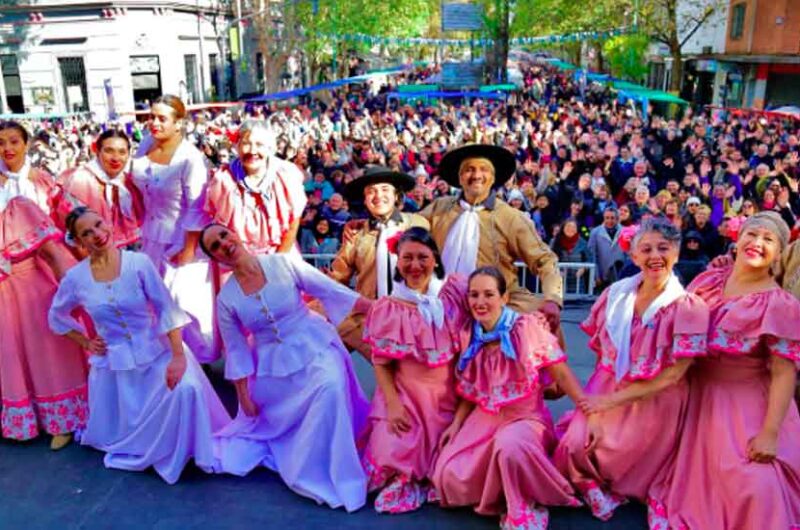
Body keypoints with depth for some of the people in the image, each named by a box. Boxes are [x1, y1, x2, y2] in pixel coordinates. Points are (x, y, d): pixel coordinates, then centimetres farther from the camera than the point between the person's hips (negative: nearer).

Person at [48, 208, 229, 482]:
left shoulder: (138, 262, -12)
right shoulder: (74, 278, -6)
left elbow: (167, 308, -14)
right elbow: (56, 316, 13)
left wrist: (178, 355, -21)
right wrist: (86, 342, 3)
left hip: (156, 352, -2)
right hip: (112, 363, 2)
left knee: (186, 388, -28)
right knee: (116, 435, 7)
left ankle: (173, 452, -5)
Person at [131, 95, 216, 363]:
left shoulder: (190, 158, -23)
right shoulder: (147, 144, -2)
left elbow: (196, 209, -21)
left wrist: (189, 248, -20)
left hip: (181, 238, -7)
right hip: (152, 235, 7)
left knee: (186, 300, 2)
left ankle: (198, 355, 23)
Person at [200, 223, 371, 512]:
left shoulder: (284, 263, -11)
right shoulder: (226, 298, -5)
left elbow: (333, 291, -10)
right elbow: (236, 351, 2)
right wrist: (244, 396, 1)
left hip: (314, 348, -2)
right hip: (272, 366, 3)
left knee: (330, 386, -33)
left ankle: (326, 474, -19)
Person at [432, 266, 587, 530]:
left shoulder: (528, 327, -13)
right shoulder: (469, 336, 1)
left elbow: (561, 374, -10)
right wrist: (456, 424, 4)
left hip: (525, 416, -5)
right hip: (484, 418, 5)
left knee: (509, 446, -39)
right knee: (450, 477, -12)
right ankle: (496, 493, 15)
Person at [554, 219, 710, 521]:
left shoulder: (688, 308, -14)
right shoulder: (616, 295, -2)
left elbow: (673, 375, -17)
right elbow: (603, 355, 3)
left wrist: (614, 400, -18)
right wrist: (595, 412, -4)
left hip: (653, 404, -3)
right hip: (606, 392, 3)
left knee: (620, 458, 2)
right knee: (576, 446, -13)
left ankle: (618, 491, 38)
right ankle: (593, 487, 18)